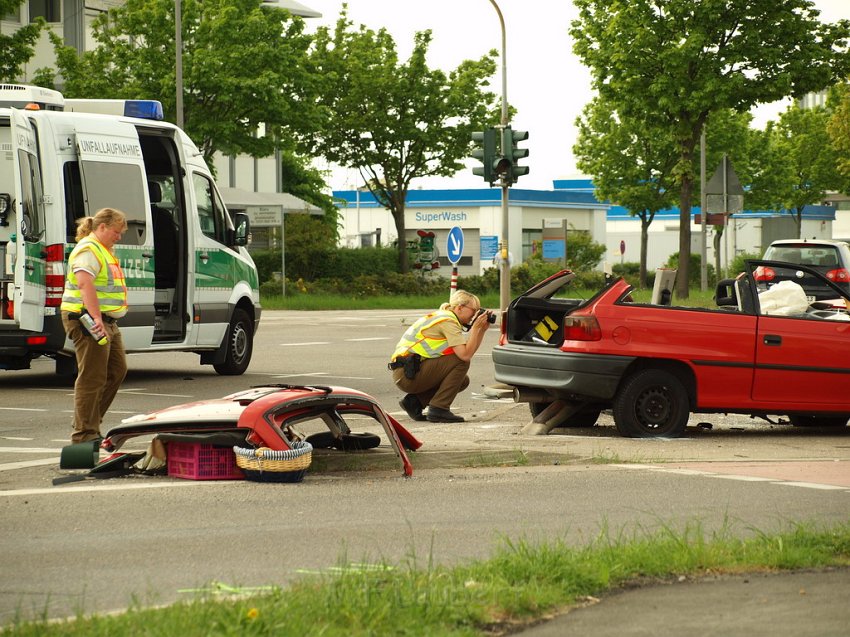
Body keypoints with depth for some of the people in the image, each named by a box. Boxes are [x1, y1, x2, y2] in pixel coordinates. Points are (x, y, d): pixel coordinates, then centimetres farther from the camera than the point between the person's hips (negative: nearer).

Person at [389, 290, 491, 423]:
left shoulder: (443, 317, 17)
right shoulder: (448, 321, -13)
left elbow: (469, 351, 15)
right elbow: (465, 355, -22)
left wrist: (482, 330, 9)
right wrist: (475, 328, -14)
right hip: (407, 373, -10)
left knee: (463, 381, 14)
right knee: (461, 362, -16)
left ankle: (415, 401, 10)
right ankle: (438, 410, -14)